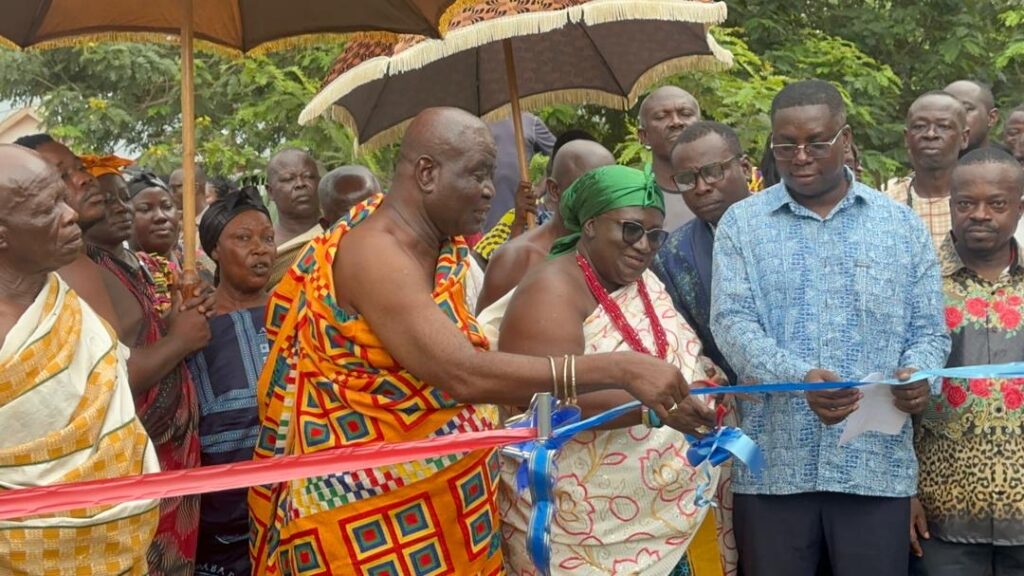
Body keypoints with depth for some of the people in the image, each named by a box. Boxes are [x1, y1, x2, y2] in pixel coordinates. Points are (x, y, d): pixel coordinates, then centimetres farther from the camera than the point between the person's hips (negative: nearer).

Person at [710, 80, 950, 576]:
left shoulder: (901, 224, 10)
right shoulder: (742, 223, 6)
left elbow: (929, 329, 9)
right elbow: (732, 323, -5)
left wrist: (918, 374, -14)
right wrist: (800, 377, -23)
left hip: (877, 462, 1)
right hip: (773, 463, -1)